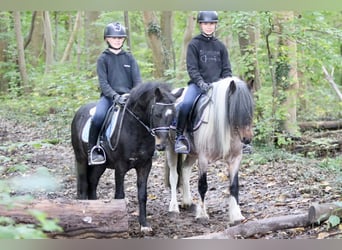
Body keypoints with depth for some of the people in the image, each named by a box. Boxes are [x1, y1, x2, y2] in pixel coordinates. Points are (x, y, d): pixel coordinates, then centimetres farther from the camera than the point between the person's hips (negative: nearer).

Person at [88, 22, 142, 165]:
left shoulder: (129, 58, 15)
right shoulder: (103, 59, 8)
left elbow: (137, 80, 8)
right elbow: (103, 83, -3)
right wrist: (115, 96, -19)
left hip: (128, 95, 2)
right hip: (109, 96, -2)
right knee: (98, 117, -33)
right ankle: (93, 150, -18)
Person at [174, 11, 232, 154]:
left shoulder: (220, 46, 14)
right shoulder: (194, 44, 3)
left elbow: (227, 69, 12)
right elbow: (192, 68, -4)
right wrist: (201, 83, -19)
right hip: (198, 84, -3)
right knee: (186, 104, -31)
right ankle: (178, 137, -21)